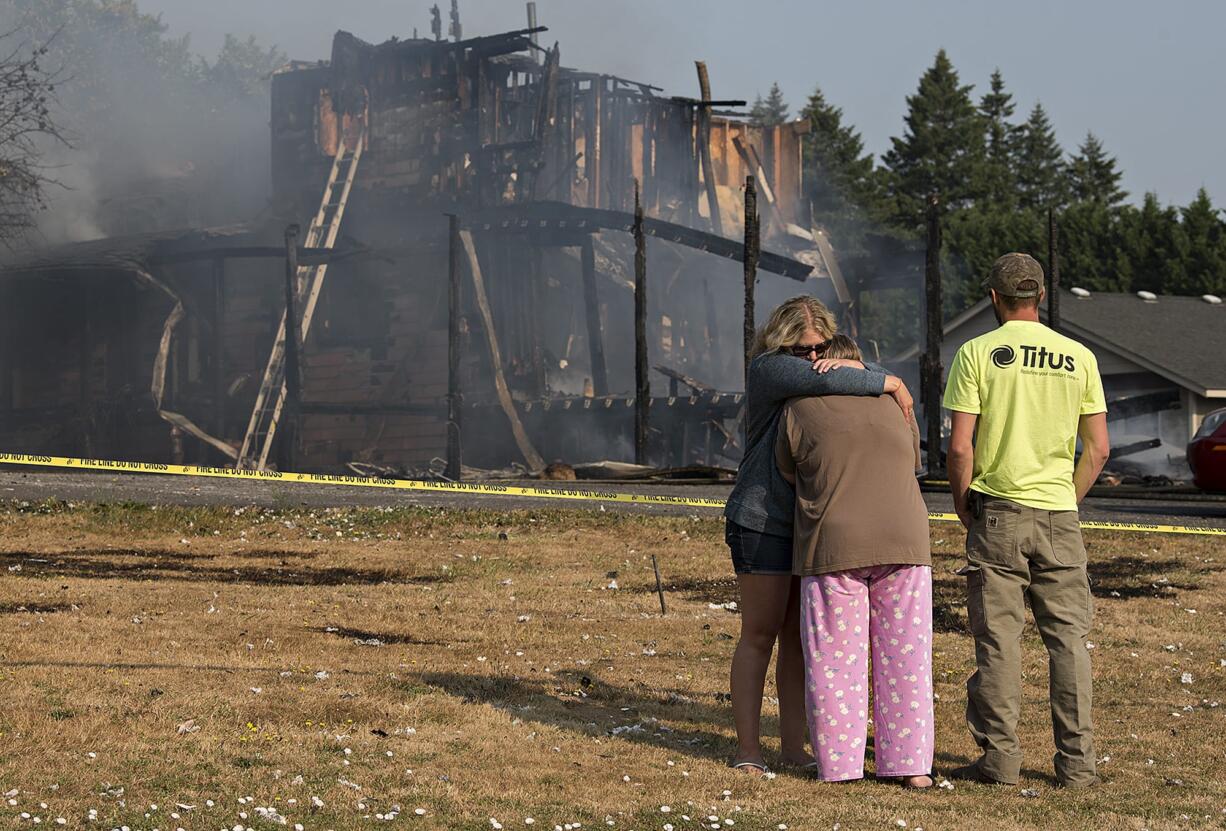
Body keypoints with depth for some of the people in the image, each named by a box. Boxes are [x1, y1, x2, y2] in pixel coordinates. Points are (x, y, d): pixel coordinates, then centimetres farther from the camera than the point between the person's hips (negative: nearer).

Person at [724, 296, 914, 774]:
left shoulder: (822, 369, 12)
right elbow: (826, 382, -27)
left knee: (800, 637, 6)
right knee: (759, 636, -3)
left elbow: (877, 380, 6)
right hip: (762, 522, -7)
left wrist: (850, 367, -15)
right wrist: (889, 385, -16)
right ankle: (748, 749, 2)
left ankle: (793, 747, 11)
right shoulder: (769, 369, -12)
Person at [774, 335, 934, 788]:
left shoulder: (797, 412, 2)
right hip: (902, 544, 2)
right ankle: (909, 763, 5)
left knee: (835, 657, 5)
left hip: (833, 547, -2)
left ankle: (838, 763, 7)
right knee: (903, 655, 6)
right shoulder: (894, 407, 11)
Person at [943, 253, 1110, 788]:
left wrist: (963, 502, 7)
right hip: (1060, 517, 2)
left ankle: (1000, 758, 3)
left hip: (998, 512, -2)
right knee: (1068, 636, 7)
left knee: (998, 638, 2)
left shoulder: (977, 354, -4)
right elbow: (1098, 449, 4)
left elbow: (959, 447, -8)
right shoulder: (1079, 358, 5)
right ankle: (1076, 761, 7)